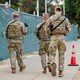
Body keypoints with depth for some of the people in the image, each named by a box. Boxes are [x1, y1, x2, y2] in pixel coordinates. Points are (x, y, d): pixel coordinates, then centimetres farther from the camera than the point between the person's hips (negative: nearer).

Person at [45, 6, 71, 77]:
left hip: (54, 37, -1)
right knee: (61, 55, 9)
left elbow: (47, 29, -2)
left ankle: (53, 64, -24)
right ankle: (61, 72, 9)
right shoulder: (65, 18, 5)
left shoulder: (51, 18, 2)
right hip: (62, 37, 1)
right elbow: (68, 29, 2)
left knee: (52, 54, 6)